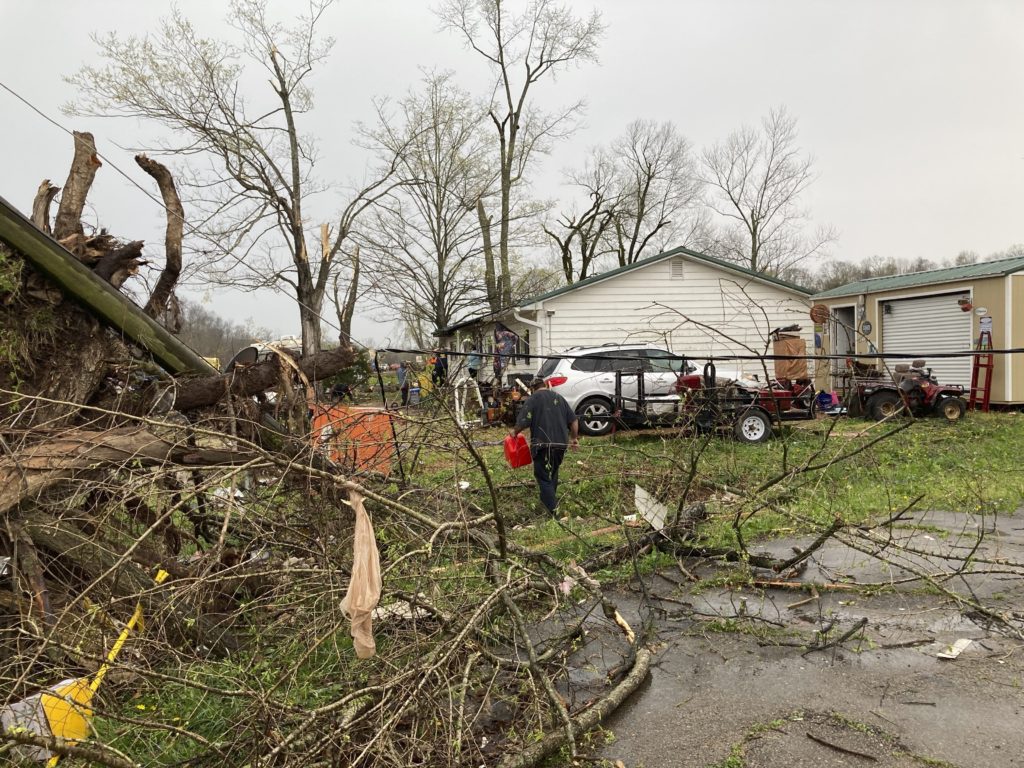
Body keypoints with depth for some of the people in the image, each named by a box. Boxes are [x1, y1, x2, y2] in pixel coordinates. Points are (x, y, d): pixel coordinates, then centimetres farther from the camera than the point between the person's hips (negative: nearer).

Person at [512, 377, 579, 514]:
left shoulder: (533, 399, -4)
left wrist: (515, 432, 7)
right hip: (561, 444, 6)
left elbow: (523, 422, -11)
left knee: (544, 477, 0)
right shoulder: (559, 398, 14)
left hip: (543, 445, -6)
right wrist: (574, 438, 24)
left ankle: (553, 511, -7)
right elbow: (573, 421, 14)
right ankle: (551, 500, 34)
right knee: (553, 473, 23)